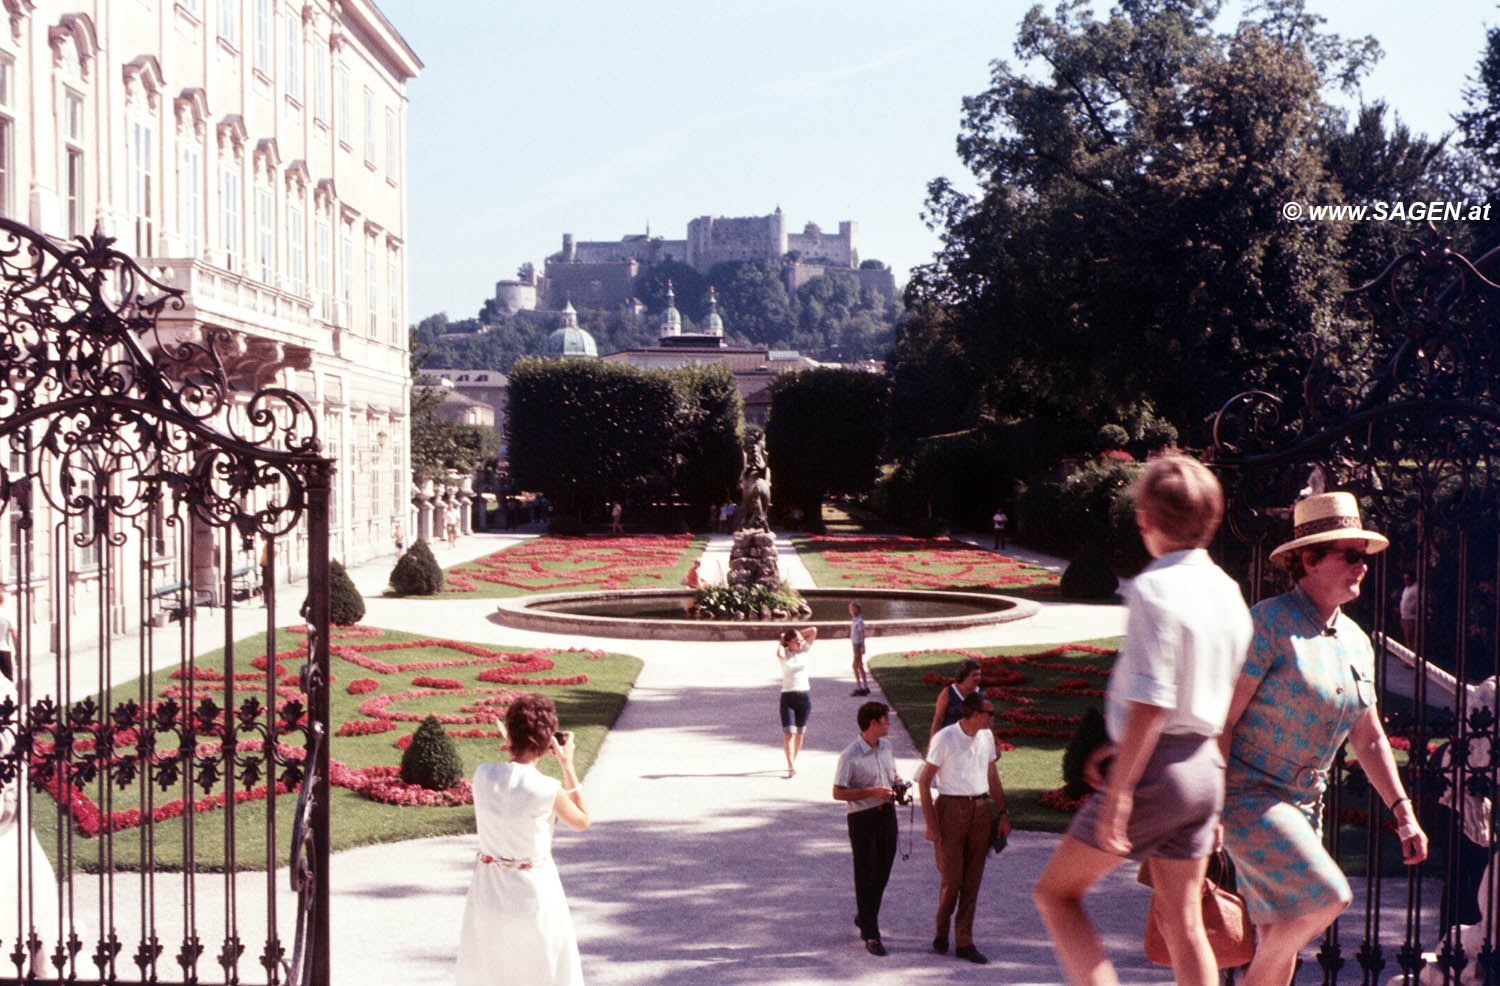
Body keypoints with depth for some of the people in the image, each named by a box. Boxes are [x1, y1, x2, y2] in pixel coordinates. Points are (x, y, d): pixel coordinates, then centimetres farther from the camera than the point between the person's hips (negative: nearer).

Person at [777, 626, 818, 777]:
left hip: (805, 695, 3)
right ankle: (791, 767, -17)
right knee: (789, 733, -12)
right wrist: (781, 641, -9)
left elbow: (814, 630, -2)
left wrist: (798, 633, 3)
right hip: (788, 697, -3)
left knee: (799, 733, 11)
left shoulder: (804, 650, 6)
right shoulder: (784, 654, -2)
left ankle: (793, 761, 25)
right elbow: (779, 654, -27)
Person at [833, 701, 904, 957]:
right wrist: (872, 792, -21)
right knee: (866, 876, -2)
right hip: (863, 818, -7)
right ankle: (870, 935, 3)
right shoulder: (850, 756, -15)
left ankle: (865, 917, 36)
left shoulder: (886, 746, 7)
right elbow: (838, 793, -14)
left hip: (887, 813, 7)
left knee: (882, 873, 14)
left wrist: (897, 783, 0)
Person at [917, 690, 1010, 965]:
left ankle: (964, 943, 13)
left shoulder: (986, 737, 7)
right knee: (952, 880, -4)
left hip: (980, 811, 6)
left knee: (972, 881, 6)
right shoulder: (944, 738, -11)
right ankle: (941, 931, 22)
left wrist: (1003, 813, 13)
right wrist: (931, 823, -12)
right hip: (951, 810, -5)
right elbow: (924, 781, -8)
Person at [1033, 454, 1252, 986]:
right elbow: (1232, 708, 14)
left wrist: (1118, 793, -17)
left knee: (1056, 891, 7)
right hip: (1205, 767, 8)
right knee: (1184, 923, 13)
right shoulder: (1228, 592, 9)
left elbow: (1150, 707, -21)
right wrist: (1219, 801, 21)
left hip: (1156, 765, -8)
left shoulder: (1154, 589, -16)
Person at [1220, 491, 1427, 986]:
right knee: (1327, 897, -19)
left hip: (1303, 802, 8)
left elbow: (1369, 738, 17)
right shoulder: (1268, 624, -15)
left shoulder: (1356, 642, 9)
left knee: (1282, 935, 8)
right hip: (1245, 796, -8)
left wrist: (1404, 813, 11)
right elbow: (1220, 720, -17)